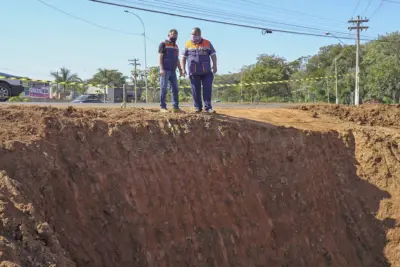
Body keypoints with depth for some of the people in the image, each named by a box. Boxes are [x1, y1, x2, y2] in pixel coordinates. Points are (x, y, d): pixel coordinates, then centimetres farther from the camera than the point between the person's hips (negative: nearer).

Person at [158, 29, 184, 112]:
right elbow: (160, 57, -8)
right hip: (165, 70, -7)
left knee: (175, 89, 5)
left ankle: (176, 107, 8)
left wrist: (180, 69, 14)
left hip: (173, 71, 7)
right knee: (164, 89, -6)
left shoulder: (176, 46, 20)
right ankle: (163, 107, -4)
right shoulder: (163, 44, -1)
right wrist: (161, 69, -18)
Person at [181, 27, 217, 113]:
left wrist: (214, 65, -4)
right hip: (194, 72, 0)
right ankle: (197, 107, 11)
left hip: (206, 71, 0)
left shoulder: (207, 43, 8)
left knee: (207, 89, -4)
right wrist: (183, 69, 1)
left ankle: (208, 107, 2)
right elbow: (183, 57, 10)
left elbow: (213, 55, 9)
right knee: (196, 90, 1)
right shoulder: (188, 44, 8)